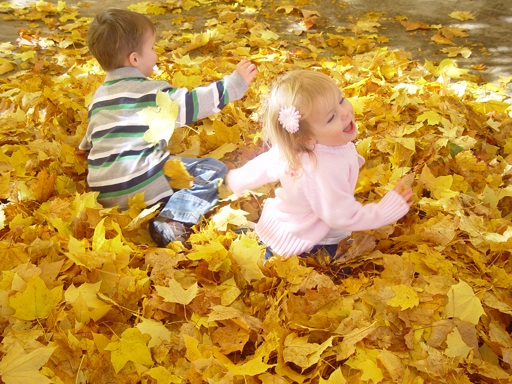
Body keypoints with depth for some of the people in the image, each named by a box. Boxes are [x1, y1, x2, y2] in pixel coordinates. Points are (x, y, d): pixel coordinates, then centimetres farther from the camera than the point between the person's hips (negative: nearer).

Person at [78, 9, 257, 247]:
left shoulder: (99, 96, 16)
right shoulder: (150, 91, -8)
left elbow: (89, 140, 30)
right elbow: (190, 104, -13)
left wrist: (84, 150, 54)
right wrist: (235, 83, -8)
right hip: (140, 187, -8)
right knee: (214, 171, -4)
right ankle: (171, 222, -20)